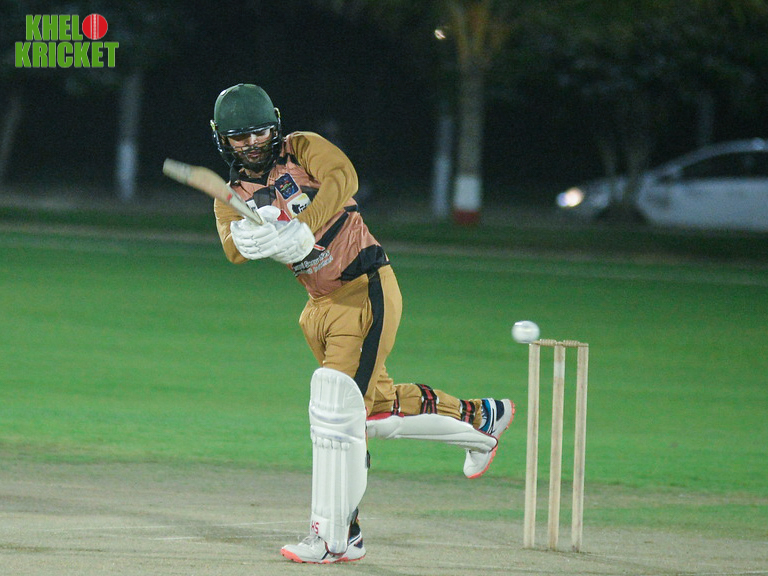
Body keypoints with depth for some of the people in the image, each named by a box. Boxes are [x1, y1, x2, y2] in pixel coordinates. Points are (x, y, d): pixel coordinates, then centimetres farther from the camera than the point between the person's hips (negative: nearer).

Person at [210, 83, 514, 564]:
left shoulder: (303, 149, -5)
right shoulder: (233, 199, 7)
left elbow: (343, 178, -27)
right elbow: (234, 246, -15)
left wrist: (303, 229, -42)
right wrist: (252, 234, -40)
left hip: (366, 290, -7)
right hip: (322, 305, 7)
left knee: (337, 408, -15)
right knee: (377, 406, 14)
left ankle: (338, 537, -11)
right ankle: (480, 417, 38)